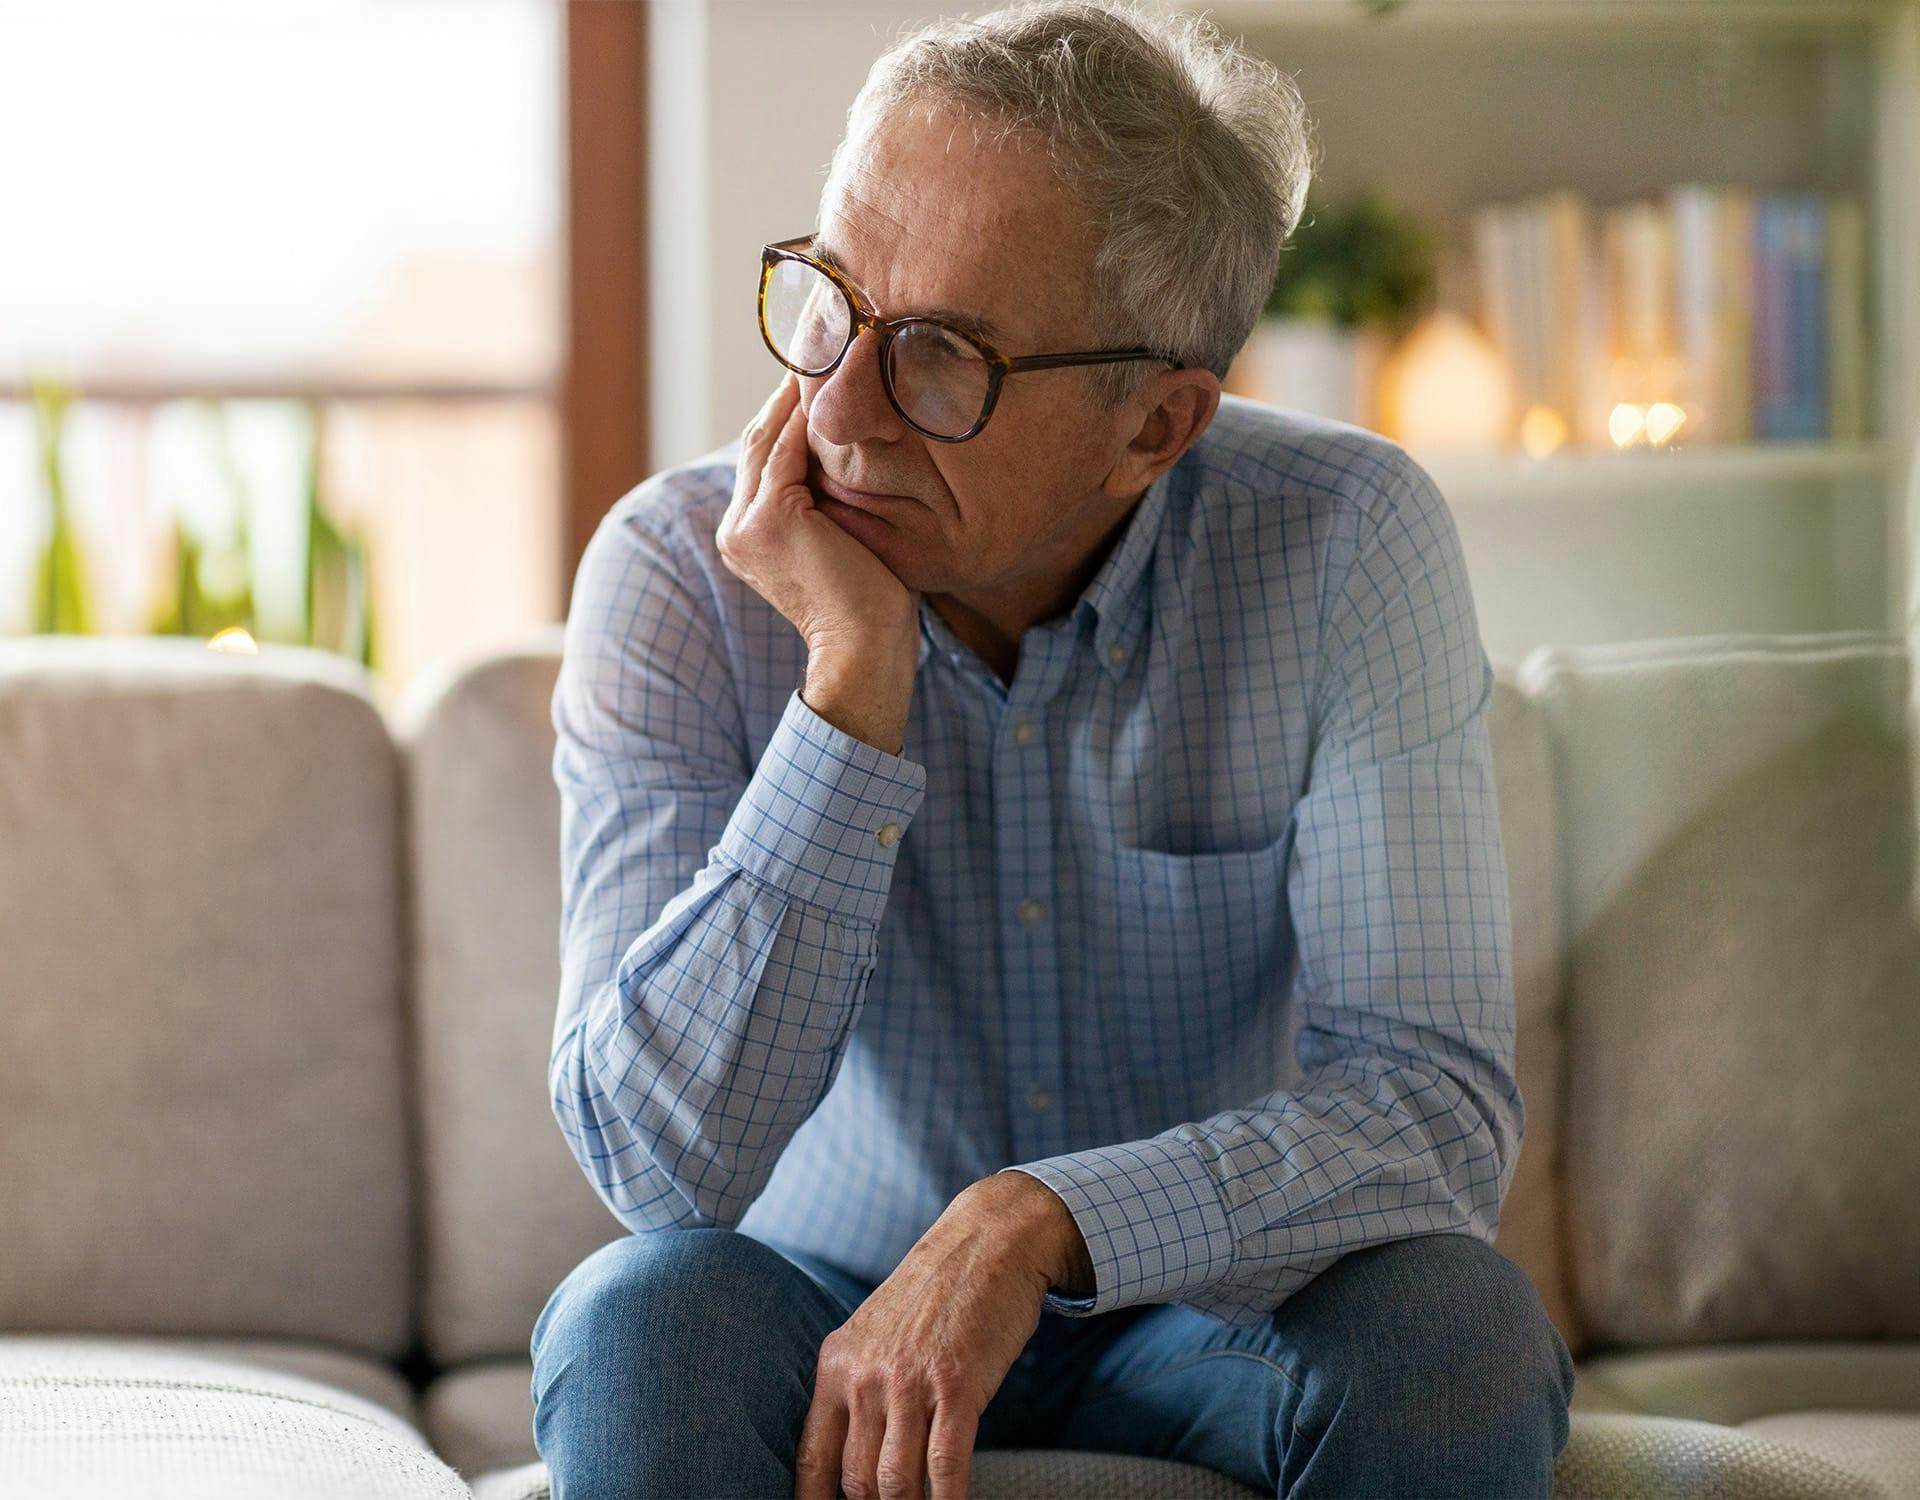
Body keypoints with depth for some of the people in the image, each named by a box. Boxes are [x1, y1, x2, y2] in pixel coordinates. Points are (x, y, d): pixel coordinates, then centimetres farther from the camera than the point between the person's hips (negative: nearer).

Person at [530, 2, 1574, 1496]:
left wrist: (1035, 1223, -37)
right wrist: (855, 683, -31)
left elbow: (1438, 1104, -22)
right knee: (643, 1319, -32)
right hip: (830, 1301, -1)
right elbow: (663, 1165, -25)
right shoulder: (674, 573, -16)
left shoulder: (1343, 546, -17)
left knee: (1452, 1330, -29)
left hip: (1205, 1315, 1)